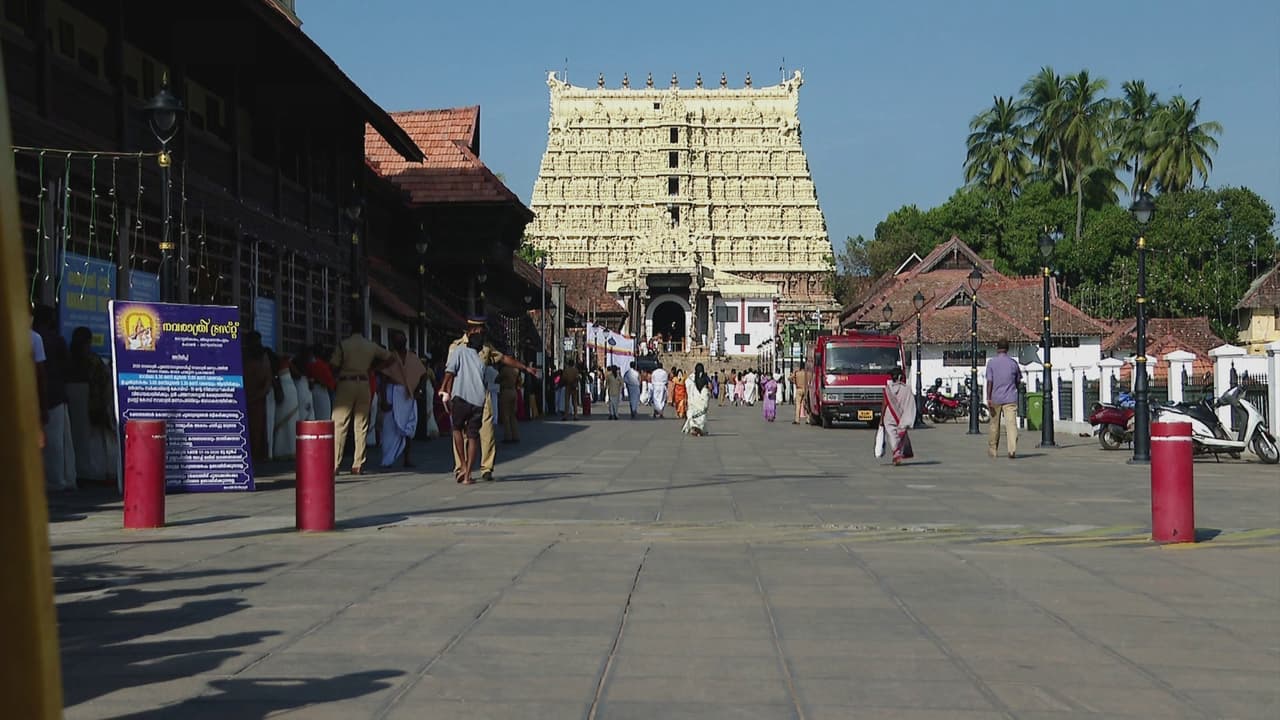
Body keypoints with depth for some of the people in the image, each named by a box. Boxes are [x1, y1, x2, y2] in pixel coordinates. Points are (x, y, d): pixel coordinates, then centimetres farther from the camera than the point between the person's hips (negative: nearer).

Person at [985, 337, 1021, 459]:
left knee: (995, 425, 13)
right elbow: (1018, 381, 13)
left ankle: (992, 450, 24)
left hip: (995, 398, 0)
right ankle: (1012, 449, -23)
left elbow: (989, 381, -8)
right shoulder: (1013, 362, 4)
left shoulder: (991, 362, -2)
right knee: (1011, 423, -8)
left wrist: (988, 398, -9)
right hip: (1010, 399, 0)